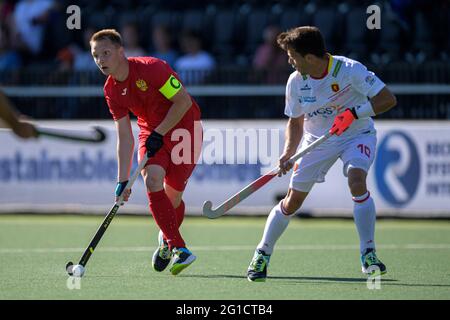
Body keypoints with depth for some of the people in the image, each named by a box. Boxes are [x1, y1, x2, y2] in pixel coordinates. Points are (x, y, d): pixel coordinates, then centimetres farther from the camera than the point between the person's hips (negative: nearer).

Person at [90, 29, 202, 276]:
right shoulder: (111, 90, -5)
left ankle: (167, 240, 26)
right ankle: (178, 248, -18)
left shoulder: (151, 68, -24)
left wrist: (159, 133, -19)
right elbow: (124, 137, -3)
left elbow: (184, 101, -19)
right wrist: (123, 179, -9)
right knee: (152, 179, -21)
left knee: (173, 195, -5)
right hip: (151, 131, 4)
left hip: (183, 125, -4)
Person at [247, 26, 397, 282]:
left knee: (357, 181, -31)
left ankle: (369, 255, -22)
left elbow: (388, 99, -25)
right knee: (292, 201, 1)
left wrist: (354, 113, -37)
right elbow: (296, 121, 4)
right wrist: (289, 153, -12)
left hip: (357, 134, -3)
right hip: (317, 139, 3)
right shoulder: (296, 81, -11)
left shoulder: (349, 70, -25)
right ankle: (262, 255, 20)